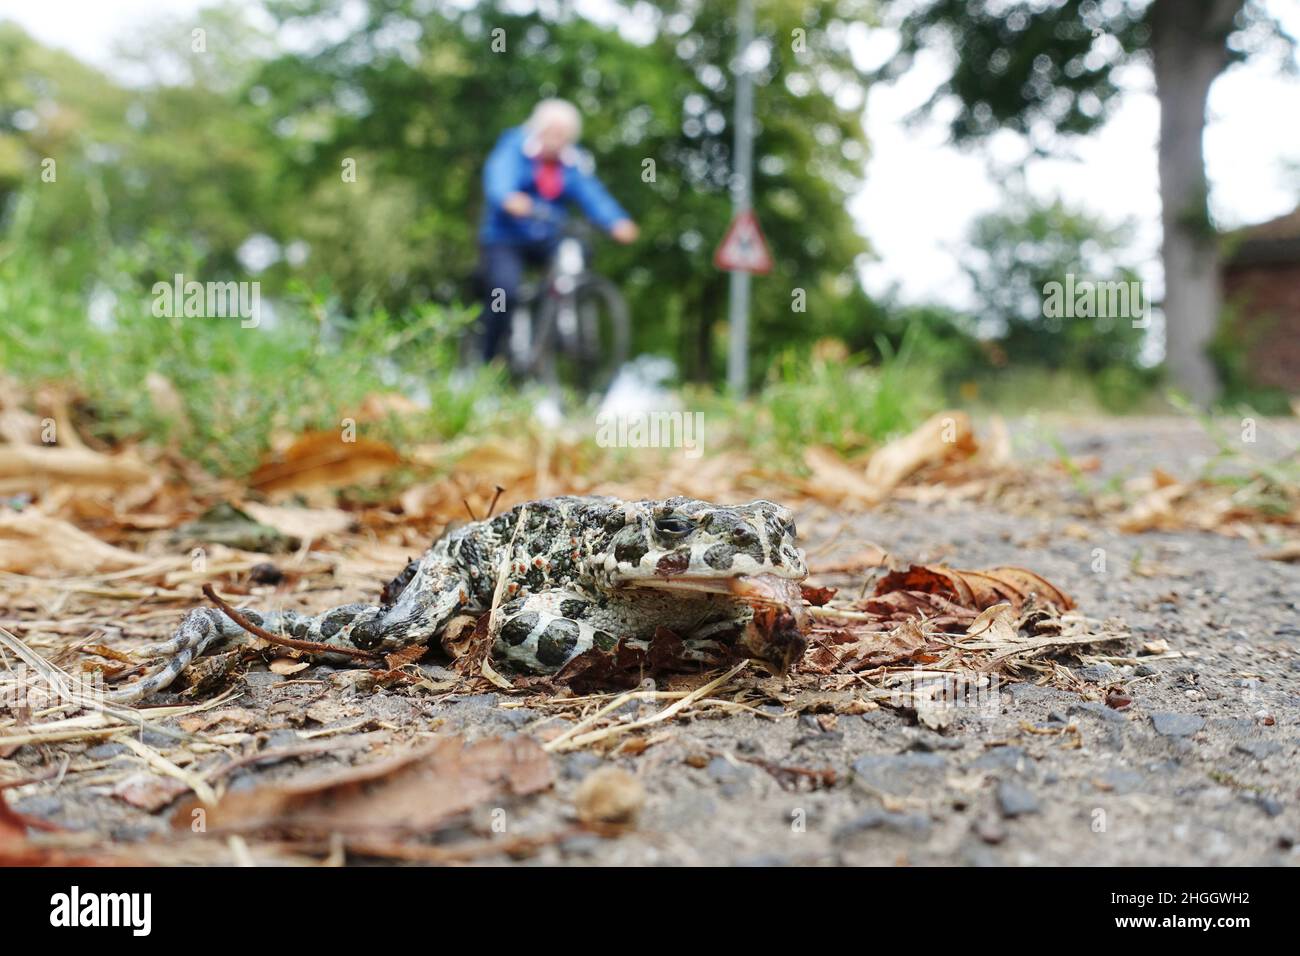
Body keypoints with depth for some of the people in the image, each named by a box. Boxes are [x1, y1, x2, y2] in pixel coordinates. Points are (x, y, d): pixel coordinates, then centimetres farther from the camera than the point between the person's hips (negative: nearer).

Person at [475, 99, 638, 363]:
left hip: (547, 241, 4)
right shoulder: (514, 150, -5)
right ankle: (485, 360, -6)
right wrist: (509, 199, -50)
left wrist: (617, 222, -30)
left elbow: (592, 195, -10)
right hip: (505, 239, -4)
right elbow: (499, 180, -25)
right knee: (504, 290, -25)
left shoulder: (572, 163, 5)